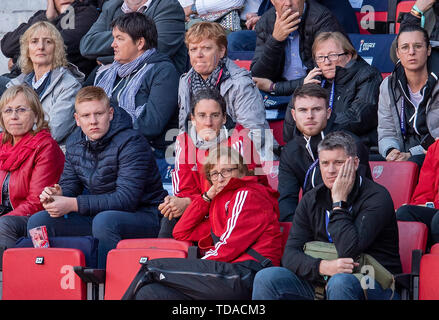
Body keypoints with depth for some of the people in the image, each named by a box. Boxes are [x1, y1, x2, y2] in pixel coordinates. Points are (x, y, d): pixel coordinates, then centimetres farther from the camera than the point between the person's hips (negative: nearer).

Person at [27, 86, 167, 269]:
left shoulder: (131, 142, -18)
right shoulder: (75, 142, 4)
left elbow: (126, 199, -26)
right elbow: (69, 184, 12)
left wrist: (72, 204, -28)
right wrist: (58, 195, -16)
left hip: (142, 216, -7)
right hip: (98, 212, 7)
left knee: (104, 221, -39)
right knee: (39, 221, -8)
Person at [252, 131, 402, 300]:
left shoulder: (376, 197, -9)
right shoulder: (311, 200, 9)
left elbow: (348, 251, -22)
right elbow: (290, 254, 0)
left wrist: (339, 201, -14)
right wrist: (322, 266, -20)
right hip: (321, 283, 5)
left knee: (340, 282, -39)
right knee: (266, 278, -17)